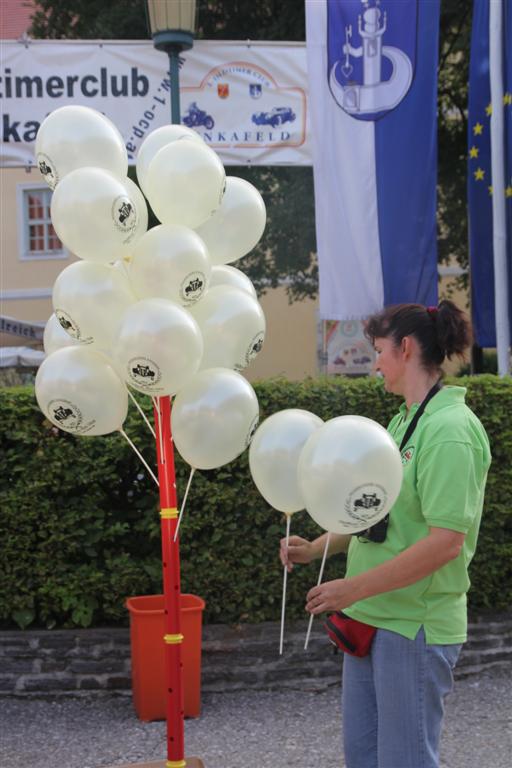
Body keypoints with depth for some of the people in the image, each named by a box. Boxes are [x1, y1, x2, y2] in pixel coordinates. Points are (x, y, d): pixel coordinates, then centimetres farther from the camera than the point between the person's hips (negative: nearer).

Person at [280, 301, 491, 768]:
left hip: (416, 627, -9)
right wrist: (315, 549, 6)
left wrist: (353, 588, -22)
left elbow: (445, 541, -25)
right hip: (371, 619, 9)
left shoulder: (450, 429, -18)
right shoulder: (402, 422, 12)